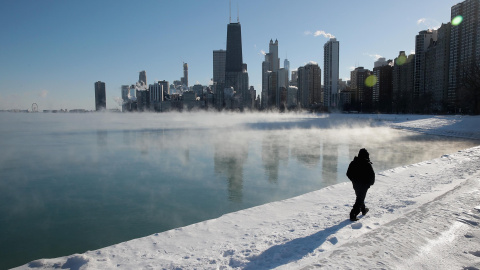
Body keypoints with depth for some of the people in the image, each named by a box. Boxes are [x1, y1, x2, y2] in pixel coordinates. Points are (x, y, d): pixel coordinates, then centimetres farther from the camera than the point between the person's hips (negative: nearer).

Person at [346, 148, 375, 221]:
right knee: (360, 199, -1)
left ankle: (363, 210, 43)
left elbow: (348, 174, 3)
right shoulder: (367, 164, -17)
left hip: (356, 184, 6)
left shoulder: (353, 163, -2)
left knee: (360, 197, 25)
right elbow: (372, 175, -15)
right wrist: (371, 182, 4)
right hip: (364, 185, -5)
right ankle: (353, 215, -8)